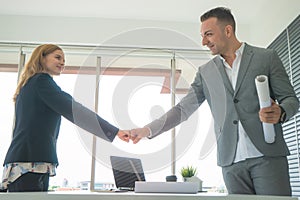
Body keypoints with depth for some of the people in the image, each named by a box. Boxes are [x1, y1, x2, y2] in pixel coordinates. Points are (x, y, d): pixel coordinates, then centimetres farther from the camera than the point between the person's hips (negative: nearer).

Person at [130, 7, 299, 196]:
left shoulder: (266, 57, 6)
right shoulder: (206, 72, 13)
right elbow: (183, 109, 11)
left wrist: (280, 113, -17)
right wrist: (147, 130, 2)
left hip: (267, 155, -2)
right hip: (231, 161, 2)